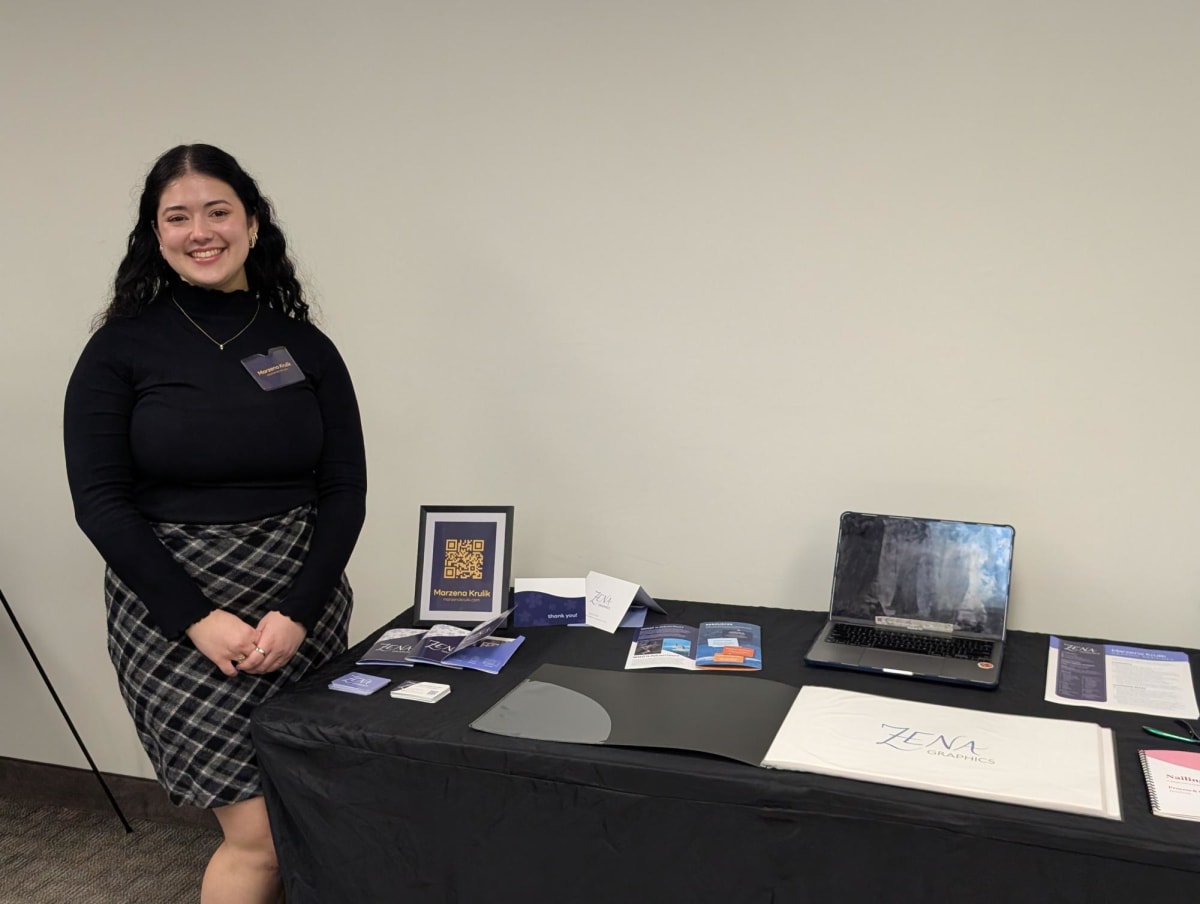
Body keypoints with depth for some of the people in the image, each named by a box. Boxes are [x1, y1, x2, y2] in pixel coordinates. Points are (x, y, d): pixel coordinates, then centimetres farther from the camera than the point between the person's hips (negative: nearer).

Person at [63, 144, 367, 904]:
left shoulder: (305, 347, 4)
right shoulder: (122, 347, -1)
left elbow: (345, 492, 2)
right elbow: (100, 502, -5)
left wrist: (298, 614, -11)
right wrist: (198, 619, -14)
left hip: (302, 607, 3)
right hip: (174, 614, -2)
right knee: (262, 835, -5)